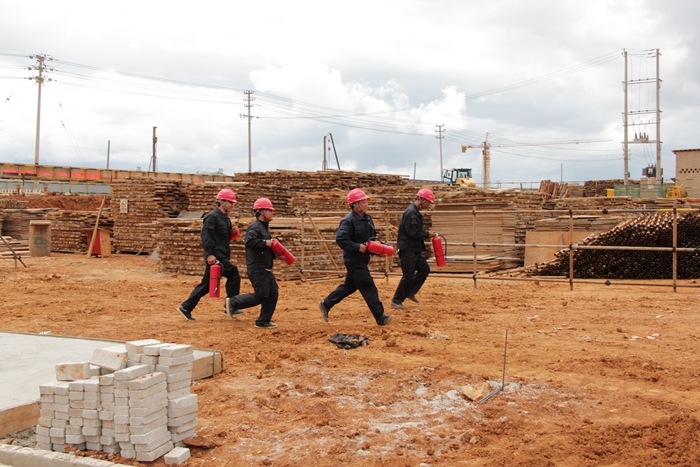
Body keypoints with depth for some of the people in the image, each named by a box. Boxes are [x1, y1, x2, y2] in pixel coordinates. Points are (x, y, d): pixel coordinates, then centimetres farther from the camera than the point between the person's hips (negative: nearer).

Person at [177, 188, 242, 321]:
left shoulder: (225, 218, 19)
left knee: (207, 284, 11)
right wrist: (209, 254, -24)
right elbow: (206, 235, -18)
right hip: (216, 257, -10)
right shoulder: (213, 217, -10)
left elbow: (227, 237, 24)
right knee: (233, 275, -9)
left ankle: (186, 307, 15)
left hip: (222, 257, 10)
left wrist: (234, 232, 3)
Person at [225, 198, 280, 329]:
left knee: (273, 293, 7)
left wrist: (275, 253, 9)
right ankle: (233, 302, 5)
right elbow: (249, 241, -30)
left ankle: (263, 321, 14)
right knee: (261, 296, -9)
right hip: (257, 269, -10)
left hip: (266, 269, 10)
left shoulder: (264, 227, 18)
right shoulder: (255, 227, -13)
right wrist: (265, 243, -24)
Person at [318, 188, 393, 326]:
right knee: (368, 287, -7)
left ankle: (326, 304, 32)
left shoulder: (367, 218, 8)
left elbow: (372, 235, 21)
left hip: (362, 259, 9)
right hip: (354, 259, -9)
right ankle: (380, 318, -1)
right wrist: (358, 246, -24)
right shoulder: (348, 221, -18)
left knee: (350, 285, 19)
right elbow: (340, 239, -24)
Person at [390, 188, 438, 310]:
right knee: (408, 276, -5)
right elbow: (412, 232, -24)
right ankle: (396, 301, 6)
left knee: (424, 269, 13)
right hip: (407, 249, -10)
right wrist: (427, 234, -12)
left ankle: (410, 292, 22)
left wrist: (427, 234, 4)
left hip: (415, 249, 10)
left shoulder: (416, 212, 13)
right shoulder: (410, 212, -19)